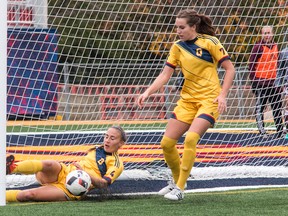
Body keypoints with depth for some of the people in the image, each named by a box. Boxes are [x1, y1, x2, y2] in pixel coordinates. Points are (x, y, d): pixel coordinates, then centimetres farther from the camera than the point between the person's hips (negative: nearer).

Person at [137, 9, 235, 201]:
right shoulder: (177, 47, 7)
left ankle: (180, 189, -17)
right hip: (187, 99, 6)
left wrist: (223, 95, -16)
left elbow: (230, 69, -7)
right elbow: (165, 75, 7)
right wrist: (147, 93, -7)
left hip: (209, 100, -6)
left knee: (191, 138, -26)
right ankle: (177, 181, 23)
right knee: (167, 143, -2)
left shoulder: (209, 42, -8)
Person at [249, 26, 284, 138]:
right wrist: (254, 80, -13)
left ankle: (280, 131, 17)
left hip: (274, 82, 6)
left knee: (277, 107, 10)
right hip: (261, 82, -6)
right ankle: (261, 130, -4)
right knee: (260, 107, -4)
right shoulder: (258, 47, -6)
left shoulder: (275, 46, 13)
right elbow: (251, 64, -8)